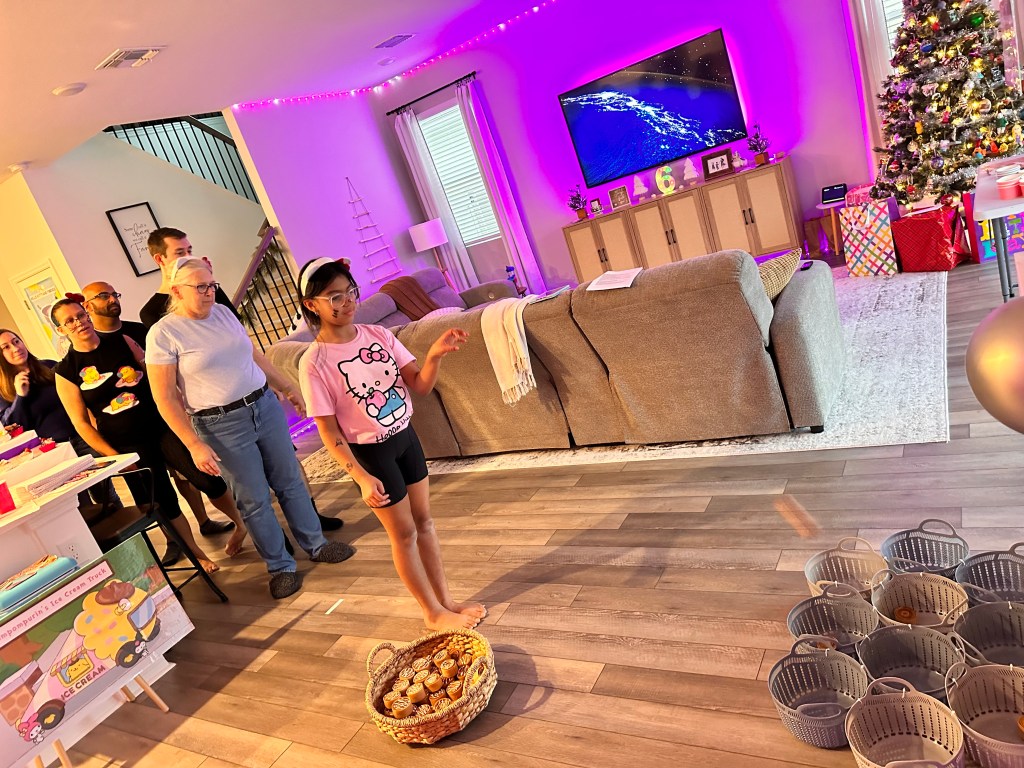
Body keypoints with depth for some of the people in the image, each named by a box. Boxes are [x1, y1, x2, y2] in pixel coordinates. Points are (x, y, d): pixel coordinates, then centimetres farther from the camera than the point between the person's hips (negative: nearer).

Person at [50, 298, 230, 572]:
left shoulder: (121, 342, 1)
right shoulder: (66, 371, -5)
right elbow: (81, 422, -4)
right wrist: (113, 456, -8)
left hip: (162, 424, 2)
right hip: (126, 446, -1)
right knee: (161, 501, 7)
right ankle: (196, 553, 24)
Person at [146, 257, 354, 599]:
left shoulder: (222, 312, 5)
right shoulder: (163, 334, -12)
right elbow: (165, 398, -12)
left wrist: (287, 388, 18)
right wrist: (194, 445, -16)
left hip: (265, 406, 5)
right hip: (222, 426, -5)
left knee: (290, 481, 14)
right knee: (254, 499, 5)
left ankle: (316, 544, 32)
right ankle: (281, 566, 23)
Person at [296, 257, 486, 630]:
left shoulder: (378, 334, -4)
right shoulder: (314, 363, -18)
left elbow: (420, 385, -5)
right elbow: (328, 431, -15)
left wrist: (434, 355, -24)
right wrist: (362, 478, -21)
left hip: (405, 436, 5)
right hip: (370, 453, -5)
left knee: (423, 519, 15)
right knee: (404, 533, 9)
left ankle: (445, 599, 33)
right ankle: (433, 613, 27)